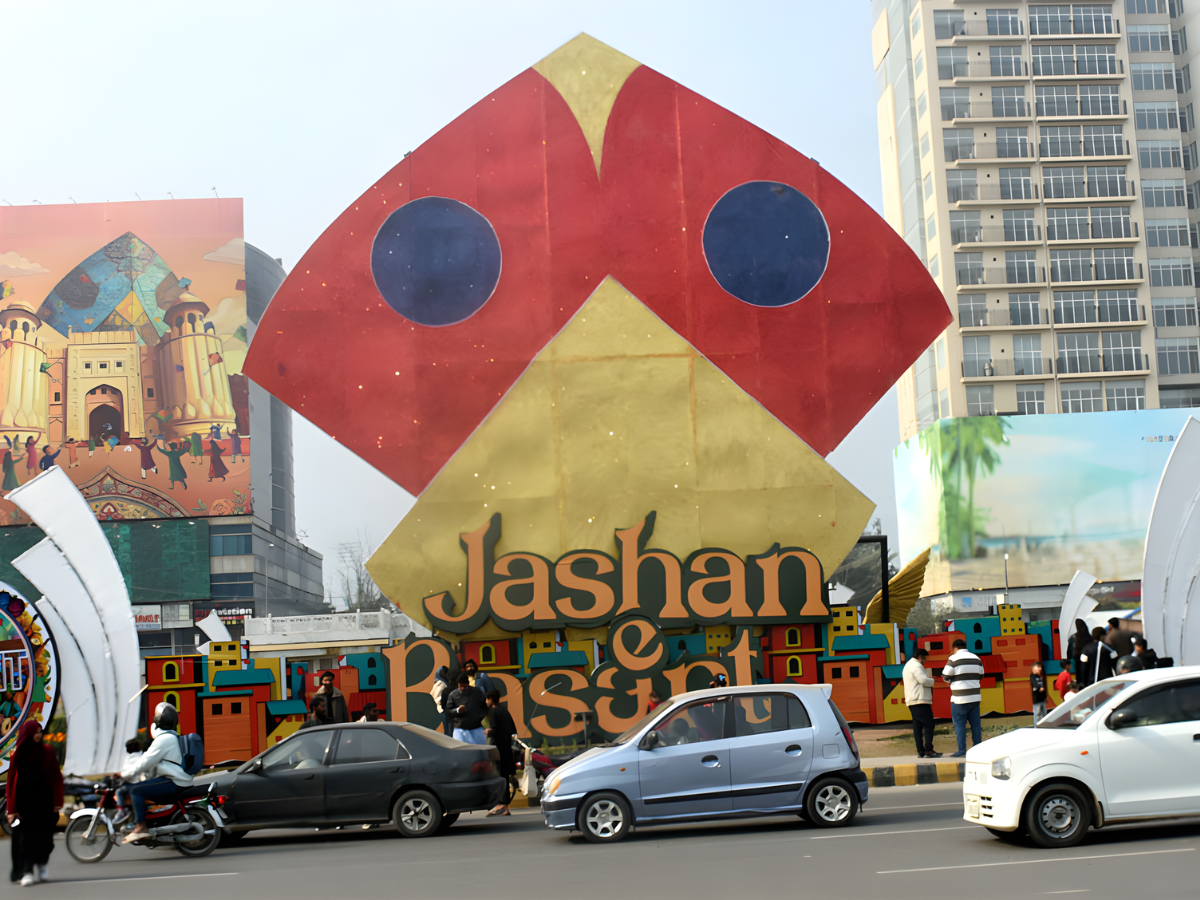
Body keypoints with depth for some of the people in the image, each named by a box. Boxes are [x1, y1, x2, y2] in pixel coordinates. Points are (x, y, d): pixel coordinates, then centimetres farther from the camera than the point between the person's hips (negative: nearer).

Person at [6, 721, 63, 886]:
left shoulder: (47, 752, 1)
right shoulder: (18, 754, -2)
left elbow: (56, 778, 1)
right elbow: (12, 781, -5)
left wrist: (57, 801, -7)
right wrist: (11, 809, -10)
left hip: (44, 800, 1)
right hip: (24, 802, -1)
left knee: (43, 835, 6)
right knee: (25, 835, -5)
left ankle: (40, 866, 22)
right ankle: (27, 872, -5)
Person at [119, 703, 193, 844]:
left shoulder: (164, 739, -13)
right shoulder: (170, 737, 21)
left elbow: (146, 762, -16)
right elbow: (146, 758, 23)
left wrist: (125, 775, -7)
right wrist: (126, 768, 15)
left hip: (173, 783, -11)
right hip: (174, 780, 11)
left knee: (135, 790, -15)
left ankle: (141, 827, -19)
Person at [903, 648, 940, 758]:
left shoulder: (908, 665, 23)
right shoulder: (916, 665, -11)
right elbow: (924, 680, -20)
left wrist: (928, 678, 13)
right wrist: (932, 681, -1)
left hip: (912, 701, 10)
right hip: (920, 700, -10)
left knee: (917, 726, 6)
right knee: (928, 725, -8)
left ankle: (920, 751, 5)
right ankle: (928, 751, -11)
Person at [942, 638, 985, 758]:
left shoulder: (954, 659, -8)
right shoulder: (976, 658, 9)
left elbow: (946, 677, -6)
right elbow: (980, 676, 17)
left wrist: (951, 679, 15)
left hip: (960, 698, -5)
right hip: (975, 697, 5)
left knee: (959, 724, 0)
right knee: (975, 724, 9)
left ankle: (962, 750, -3)